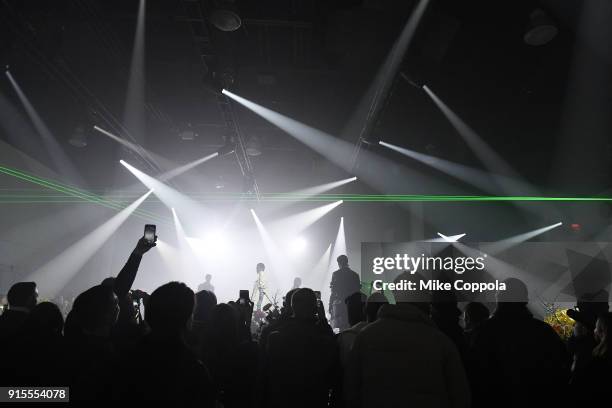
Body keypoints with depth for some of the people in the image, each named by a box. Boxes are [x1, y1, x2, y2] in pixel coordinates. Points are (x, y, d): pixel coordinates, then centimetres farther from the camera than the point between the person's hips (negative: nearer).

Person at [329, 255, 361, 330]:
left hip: (339, 305, -3)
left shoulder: (335, 274, -3)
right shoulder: (355, 275, 7)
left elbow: (333, 292, -4)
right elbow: (358, 291, 9)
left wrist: (330, 306, 2)